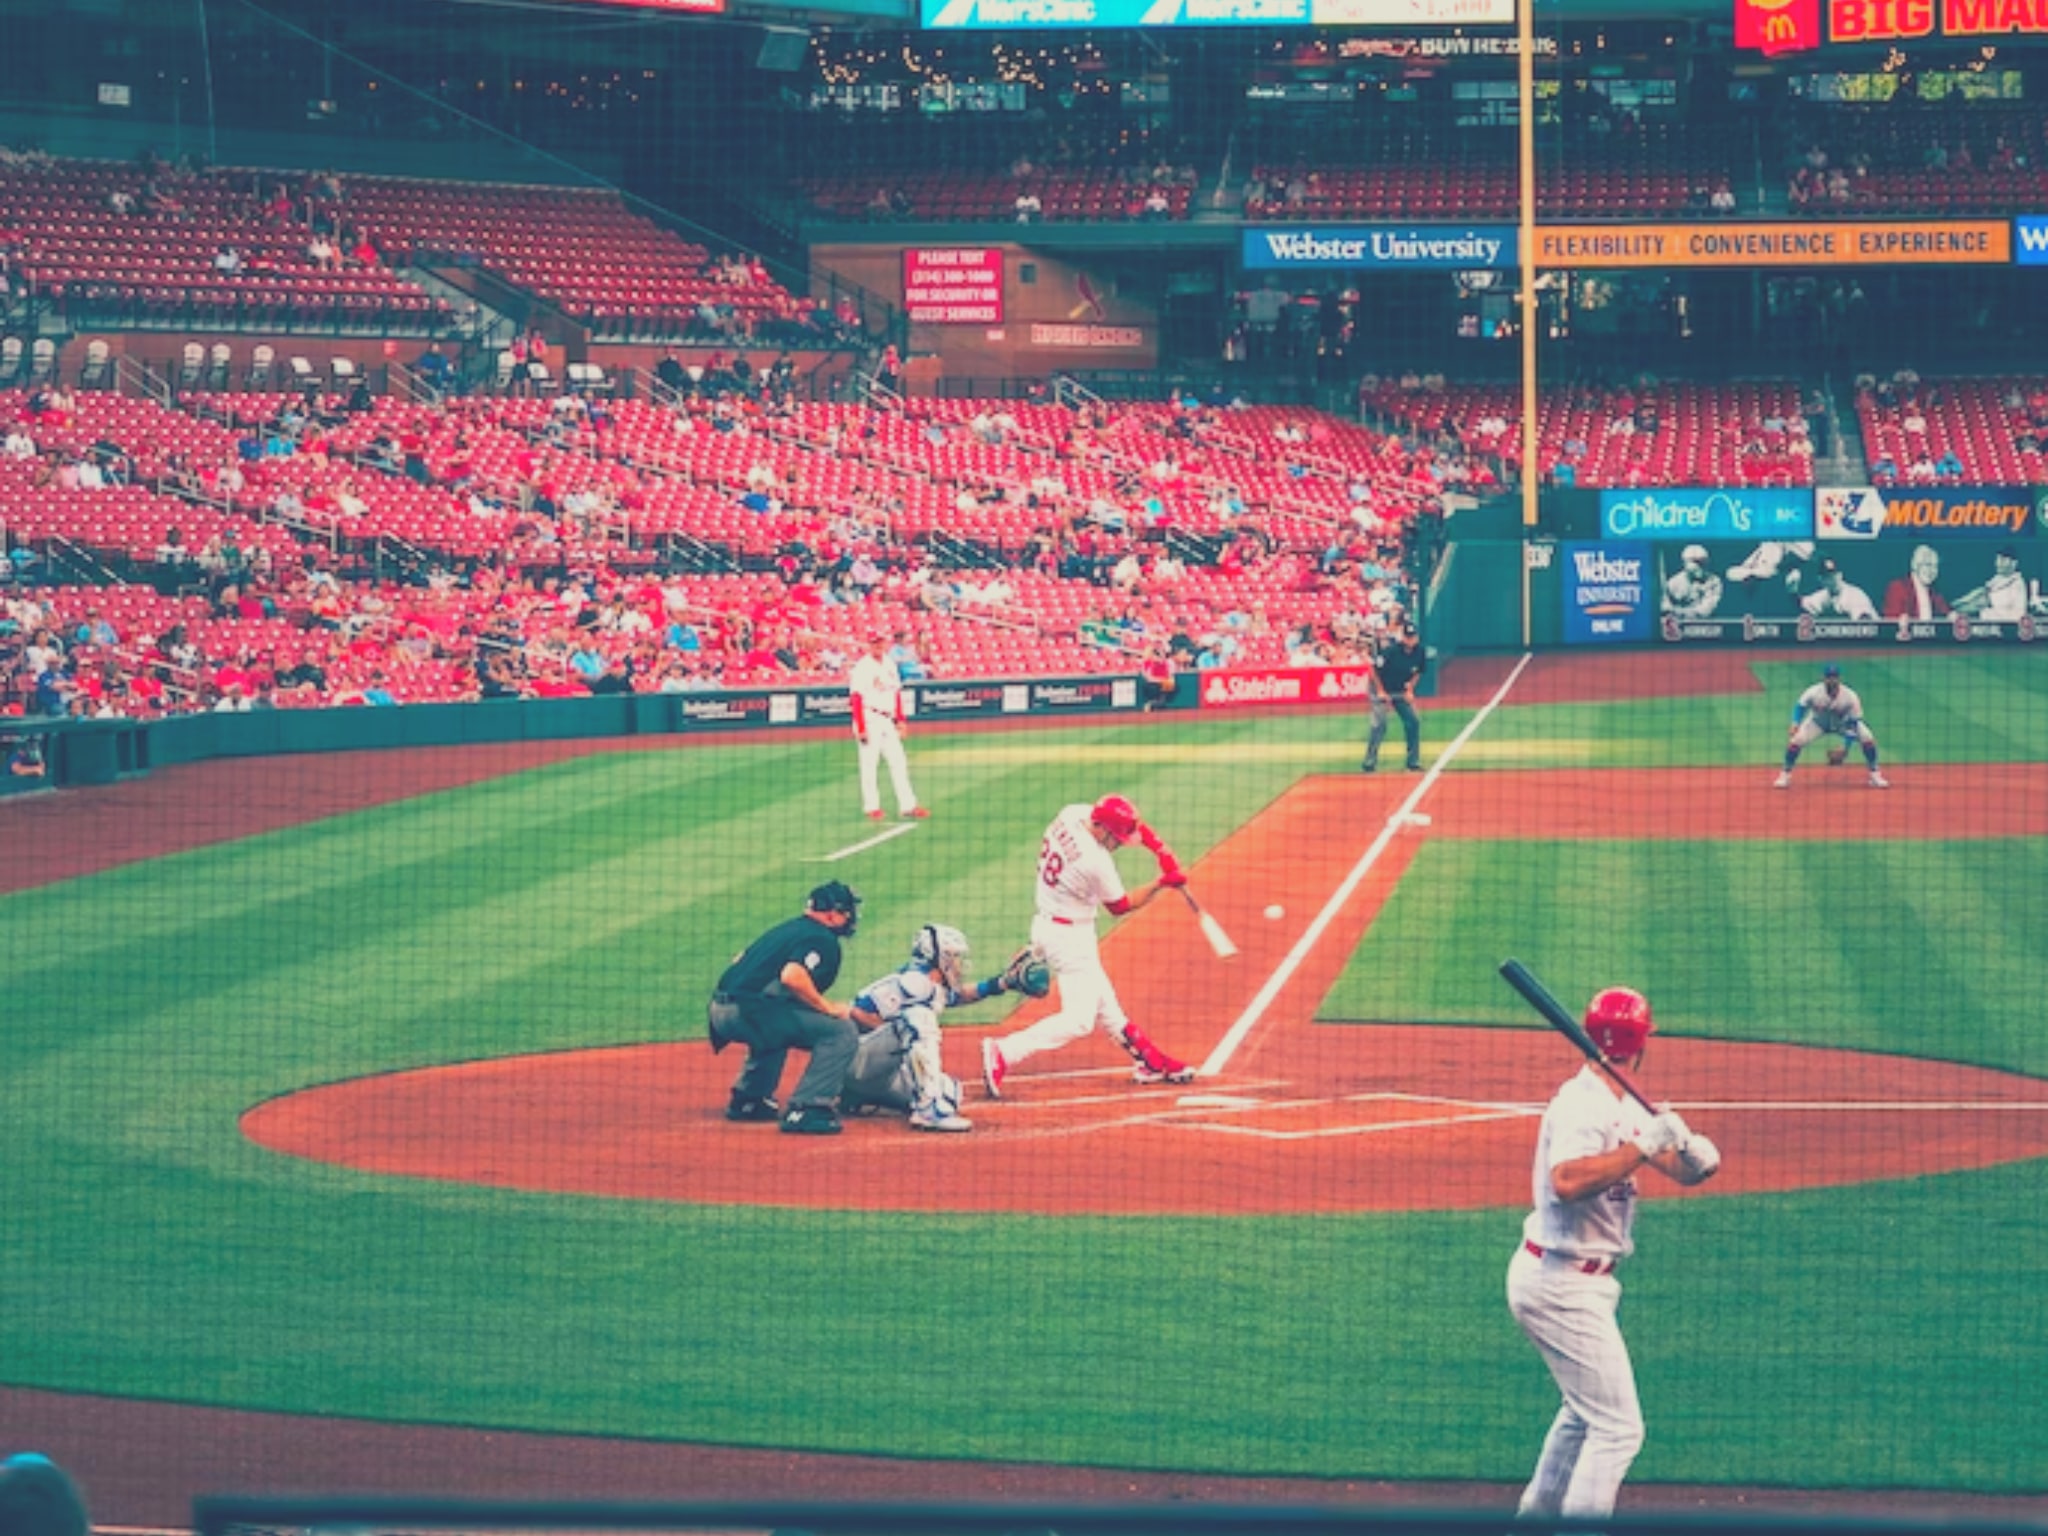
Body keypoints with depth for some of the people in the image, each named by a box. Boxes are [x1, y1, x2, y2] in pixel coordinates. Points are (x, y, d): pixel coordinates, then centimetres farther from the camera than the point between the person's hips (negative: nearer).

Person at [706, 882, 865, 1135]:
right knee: (842, 1031, -10)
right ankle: (806, 1109, -15)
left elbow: (740, 963, 29)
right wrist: (827, 1007, -11)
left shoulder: (785, 929, 24)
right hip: (749, 1011, -9)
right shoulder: (823, 939, -4)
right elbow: (792, 976, -23)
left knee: (775, 1026, 41)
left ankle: (747, 1099, 35)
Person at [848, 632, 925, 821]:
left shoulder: (890, 664, 12)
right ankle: (872, 807, 6)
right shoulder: (862, 667, -10)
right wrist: (860, 728, -19)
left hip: (888, 720, 7)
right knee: (870, 764, -1)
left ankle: (908, 806, 7)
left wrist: (900, 719, 14)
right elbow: (857, 699, -14)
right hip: (870, 719, -7)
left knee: (898, 763, 5)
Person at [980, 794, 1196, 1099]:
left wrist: (1154, 844, 0)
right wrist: (1161, 883, -4)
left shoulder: (1071, 815, -6)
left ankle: (1151, 1062, 30)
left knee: (1104, 1004, 18)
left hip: (1047, 924, 10)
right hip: (1069, 936, -10)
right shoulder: (1096, 862, -27)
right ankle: (1002, 1053, -17)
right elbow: (1120, 906, -9)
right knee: (1078, 1019, -9)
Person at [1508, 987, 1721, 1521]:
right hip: (1562, 1285, -11)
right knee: (1617, 1427, -10)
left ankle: (1537, 1517, 37)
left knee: (1585, 1412, 26)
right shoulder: (1582, 1105, -20)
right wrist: (1645, 1146, -36)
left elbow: (1688, 1170, 2)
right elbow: (1567, 1182, -39)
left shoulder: (1624, 1107, 9)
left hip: (1575, 1282, 11)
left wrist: (1694, 1153, -21)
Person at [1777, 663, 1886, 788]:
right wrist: (1795, 725, -28)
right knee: (1795, 740, -20)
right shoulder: (1814, 693, -31)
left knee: (1868, 739, -19)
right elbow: (1800, 707, -11)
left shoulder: (1850, 696, -32)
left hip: (1844, 724, 0)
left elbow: (1854, 722, -24)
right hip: (1818, 723, 0)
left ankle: (1875, 776, 1)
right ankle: (1785, 775, 1)